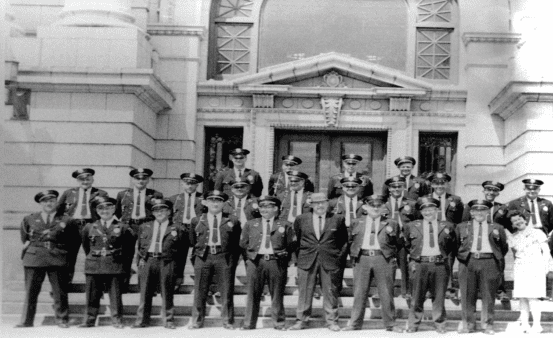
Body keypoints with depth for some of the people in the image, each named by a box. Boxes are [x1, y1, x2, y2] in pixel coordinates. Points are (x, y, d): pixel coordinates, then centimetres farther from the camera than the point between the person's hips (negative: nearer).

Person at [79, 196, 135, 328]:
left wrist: (125, 261, 9)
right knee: (92, 295, 5)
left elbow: (130, 246, 9)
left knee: (115, 296, 1)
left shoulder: (123, 228, 2)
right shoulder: (89, 227, 9)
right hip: (94, 267, 2)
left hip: (115, 267, -2)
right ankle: (89, 320, 14)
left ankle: (117, 321, 9)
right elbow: (85, 245, 24)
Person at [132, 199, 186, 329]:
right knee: (145, 293, 5)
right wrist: (140, 261, 11)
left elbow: (181, 254, 6)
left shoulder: (176, 229, 6)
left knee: (167, 294, 1)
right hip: (147, 262, 2)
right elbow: (140, 247, 20)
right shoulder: (144, 227, 15)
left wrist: (179, 275, 3)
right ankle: (142, 320, 13)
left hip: (167, 263, -2)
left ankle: (168, 321, 10)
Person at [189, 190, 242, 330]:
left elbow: (237, 243, 9)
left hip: (224, 257, -1)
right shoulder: (196, 221, 12)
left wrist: (233, 261, 4)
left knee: (226, 292, 1)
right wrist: (194, 258, 10)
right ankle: (197, 321, 13)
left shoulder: (232, 221, 8)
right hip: (202, 257, 1)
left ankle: (228, 322, 10)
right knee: (200, 292, 3)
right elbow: (192, 242, 16)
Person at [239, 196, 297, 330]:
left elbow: (292, 244, 7)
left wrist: (282, 254, 0)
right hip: (256, 262, 2)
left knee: (277, 294, 2)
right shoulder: (250, 224, 14)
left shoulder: (285, 225, 8)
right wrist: (252, 253, 9)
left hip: (276, 262, -1)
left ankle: (279, 323, 10)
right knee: (253, 294, 2)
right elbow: (243, 243, 17)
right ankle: (249, 323, 8)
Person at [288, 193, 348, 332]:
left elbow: (344, 241, 12)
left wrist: (340, 256, 6)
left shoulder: (338, 219, 4)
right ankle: (301, 320, 9)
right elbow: (296, 239, 16)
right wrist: (299, 255, 12)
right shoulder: (301, 219, 6)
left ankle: (331, 321, 11)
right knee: (304, 292, 2)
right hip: (306, 261, 1)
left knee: (330, 292, 3)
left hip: (330, 261, 0)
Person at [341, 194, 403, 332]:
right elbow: (351, 242, 19)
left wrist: (392, 235, -10)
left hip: (383, 259, -1)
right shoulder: (357, 223, 15)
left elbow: (398, 244, 8)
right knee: (359, 293, 3)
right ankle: (355, 324, 9)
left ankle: (390, 324, 9)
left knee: (386, 294, 0)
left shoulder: (391, 224, 10)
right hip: (362, 259, 1)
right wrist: (353, 257, 7)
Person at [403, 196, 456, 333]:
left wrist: (444, 255, 6)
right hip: (419, 264, 0)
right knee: (417, 296, 2)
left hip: (440, 264, 0)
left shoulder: (448, 226, 8)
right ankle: (413, 325, 12)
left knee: (439, 296, 3)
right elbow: (406, 245, 19)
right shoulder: (411, 226, 8)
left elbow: (453, 246, 16)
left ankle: (440, 325, 14)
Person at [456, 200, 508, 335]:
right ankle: (468, 324, 11)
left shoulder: (497, 228, 13)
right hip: (468, 262, 1)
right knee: (467, 295, 2)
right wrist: (461, 257, 9)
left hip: (489, 262, -1)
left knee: (488, 296, 1)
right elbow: (456, 246, 17)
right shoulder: (462, 227, 15)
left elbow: (504, 248, 16)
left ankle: (487, 325, 9)